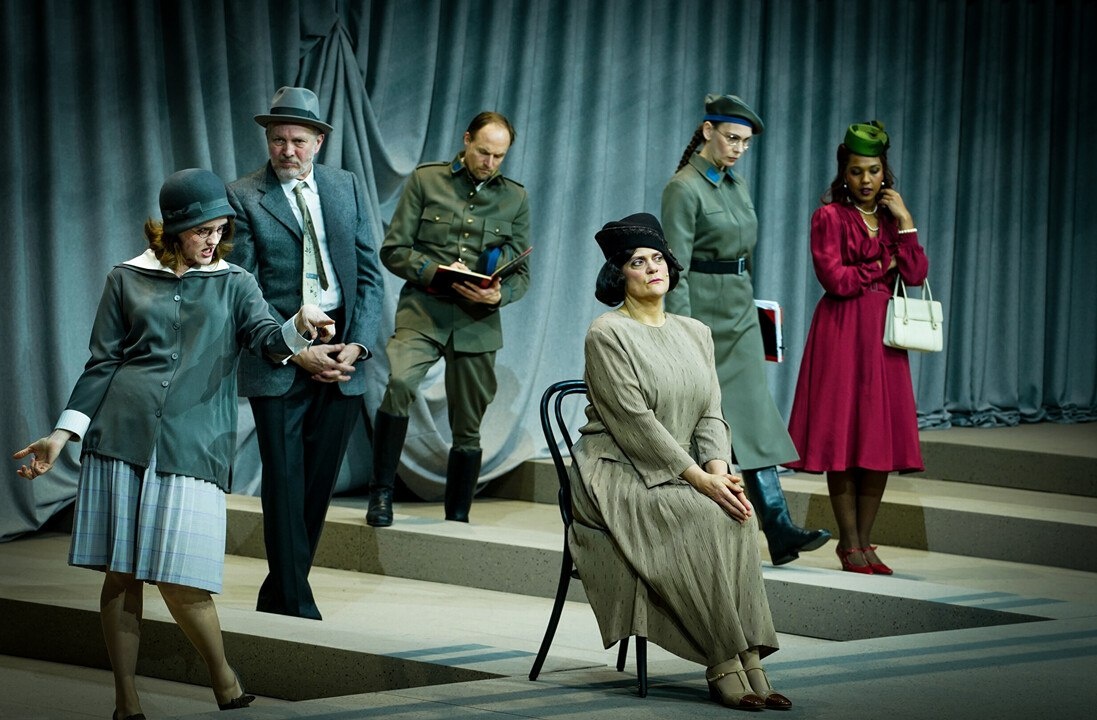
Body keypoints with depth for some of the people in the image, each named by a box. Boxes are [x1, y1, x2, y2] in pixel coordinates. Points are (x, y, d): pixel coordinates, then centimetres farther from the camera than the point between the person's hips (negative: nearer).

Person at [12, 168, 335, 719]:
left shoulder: (234, 284, 13)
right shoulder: (127, 281, 12)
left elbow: (266, 338, -4)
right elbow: (101, 364, 13)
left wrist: (300, 327, -28)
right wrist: (63, 435, 5)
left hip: (193, 443, -1)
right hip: (121, 437, 1)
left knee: (180, 580, -9)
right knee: (120, 574, 1)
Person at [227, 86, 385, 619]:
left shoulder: (347, 187, 10)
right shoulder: (243, 198, -2)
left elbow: (369, 273, 10)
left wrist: (357, 345, -4)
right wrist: (297, 352, -13)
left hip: (342, 355, 4)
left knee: (318, 483, 6)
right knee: (284, 483, -5)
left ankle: (277, 597, 18)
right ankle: (296, 609, 0)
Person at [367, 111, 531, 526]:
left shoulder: (514, 198, 11)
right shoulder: (426, 181, 5)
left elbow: (521, 274, 12)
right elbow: (393, 250, 2)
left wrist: (498, 294, -11)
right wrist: (435, 272, -15)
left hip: (478, 323, 3)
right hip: (422, 312, -3)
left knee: (468, 429, 7)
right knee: (399, 382, -30)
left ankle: (457, 519, 22)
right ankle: (381, 492, -19)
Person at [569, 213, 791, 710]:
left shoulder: (695, 334, 16)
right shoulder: (607, 334, -6)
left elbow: (710, 414, 9)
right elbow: (634, 422, -15)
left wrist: (717, 469, -13)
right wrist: (698, 479, -20)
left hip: (680, 474, 6)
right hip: (617, 473, -6)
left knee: (737, 515, -26)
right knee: (703, 518, -32)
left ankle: (748, 659, -31)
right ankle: (724, 665, -30)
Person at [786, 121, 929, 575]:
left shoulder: (892, 217, 14)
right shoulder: (829, 217, -2)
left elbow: (915, 275, 1)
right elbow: (835, 278, -13)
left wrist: (905, 222, -6)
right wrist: (882, 267, -2)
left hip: (883, 335, 5)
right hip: (841, 333, -5)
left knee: (881, 440, 1)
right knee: (843, 436, -5)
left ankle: (864, 540, 8)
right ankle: (849, 544, 1)